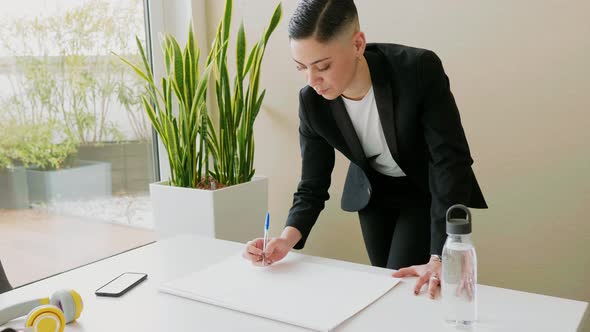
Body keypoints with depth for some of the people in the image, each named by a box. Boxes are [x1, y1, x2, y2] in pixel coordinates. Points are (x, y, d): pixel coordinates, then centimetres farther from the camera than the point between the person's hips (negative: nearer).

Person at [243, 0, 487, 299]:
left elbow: (451, 162, -31)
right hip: (373, 193, 3)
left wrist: (440, 258, -38)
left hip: (427, 192, -3)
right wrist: (287, 239, -34)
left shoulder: (419, 69, -33)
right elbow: (312, 186, -14)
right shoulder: (312, 102, -21)